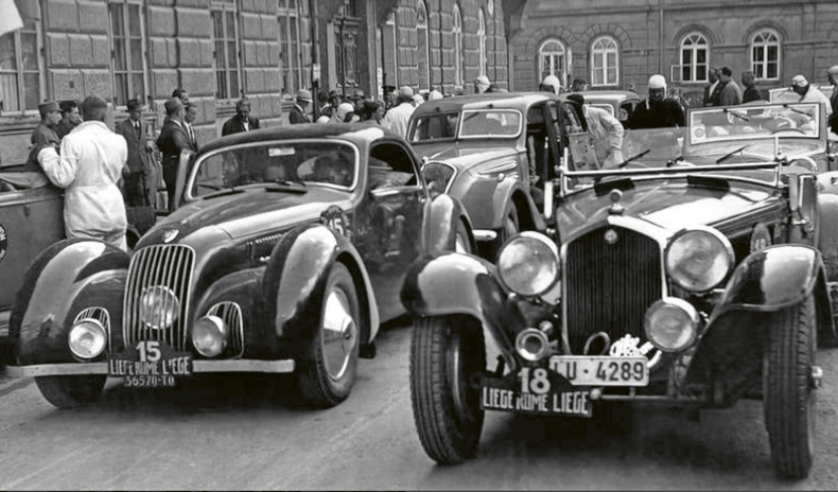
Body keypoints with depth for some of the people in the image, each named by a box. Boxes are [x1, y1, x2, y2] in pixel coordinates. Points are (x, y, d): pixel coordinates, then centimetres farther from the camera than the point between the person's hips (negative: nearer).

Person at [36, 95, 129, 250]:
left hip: (85, 218, -4)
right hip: (115, 214, 5)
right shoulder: (119, 141, 4)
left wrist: (46, 153, 2)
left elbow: (62, 178, -10)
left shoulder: (73, 140, -10)